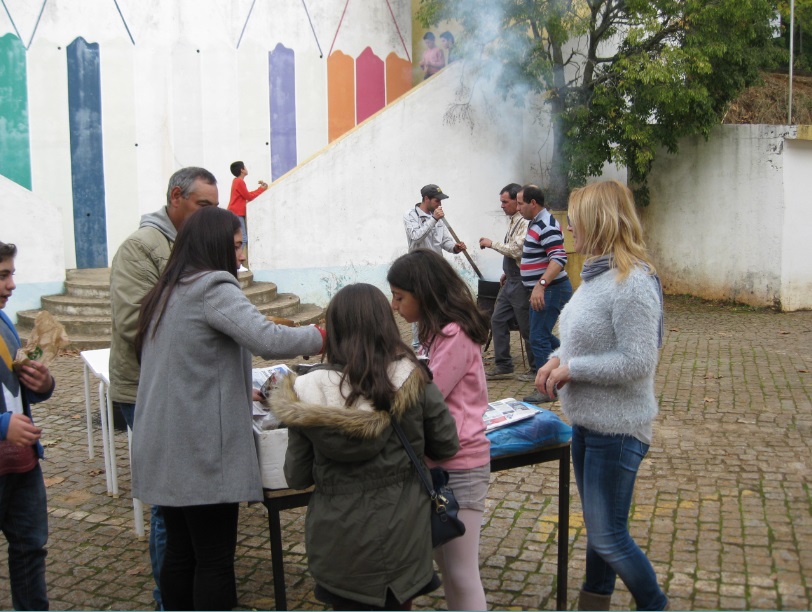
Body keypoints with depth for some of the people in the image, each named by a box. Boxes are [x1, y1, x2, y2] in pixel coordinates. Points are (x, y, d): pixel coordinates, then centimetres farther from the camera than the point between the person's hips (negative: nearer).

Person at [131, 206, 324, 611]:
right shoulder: (213, 289, -12)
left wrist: (242, 391, 23)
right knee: (215, 559, 0)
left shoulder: (167, 293, 17)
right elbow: (267, 340, -25)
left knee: (180, 552, 15)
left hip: (165, 451, 9)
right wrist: (324, 335, -12)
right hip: (201, 452, -9)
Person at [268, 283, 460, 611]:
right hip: (400, 536, 0)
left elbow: (296, 477, -4)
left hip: (338, 543, 0)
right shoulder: (413, 383, -15)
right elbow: (446, 446, -2)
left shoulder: (308, 393, -14)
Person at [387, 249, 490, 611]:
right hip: (438, 461, 10)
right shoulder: (439, 333, 12)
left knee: (462, 573, -1)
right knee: (444, 564, 17)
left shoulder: (455, 336, -19)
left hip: (458, 464, -10)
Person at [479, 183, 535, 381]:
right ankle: (503, 366, 16)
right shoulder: (514, 221, 14)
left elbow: (516, 250, -24)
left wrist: (492, 244, -16)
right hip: (511, 281, 10)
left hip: (521, 282, -10)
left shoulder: (525, 222, -16)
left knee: (527, 327, -2)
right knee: (498, 320, 10)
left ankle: (537, 370, 10)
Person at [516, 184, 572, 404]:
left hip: (550, 290, -11)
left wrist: (540, 284, -39)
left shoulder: (547, 225, -20)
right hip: (541, 290, 11)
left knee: (538, 338, -7)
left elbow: (559, 258, -30)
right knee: (543, 335, 19)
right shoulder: (535, 222, 13)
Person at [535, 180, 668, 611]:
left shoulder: (632, 283, -23)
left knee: (608, 538, 1)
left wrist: (571, 369, -19)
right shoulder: (598, 273, 7)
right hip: (587, 422, 9)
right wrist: (560, 359, 1)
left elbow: (637, 362, -26)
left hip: (617, 429, -9)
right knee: (597, 528, 22)